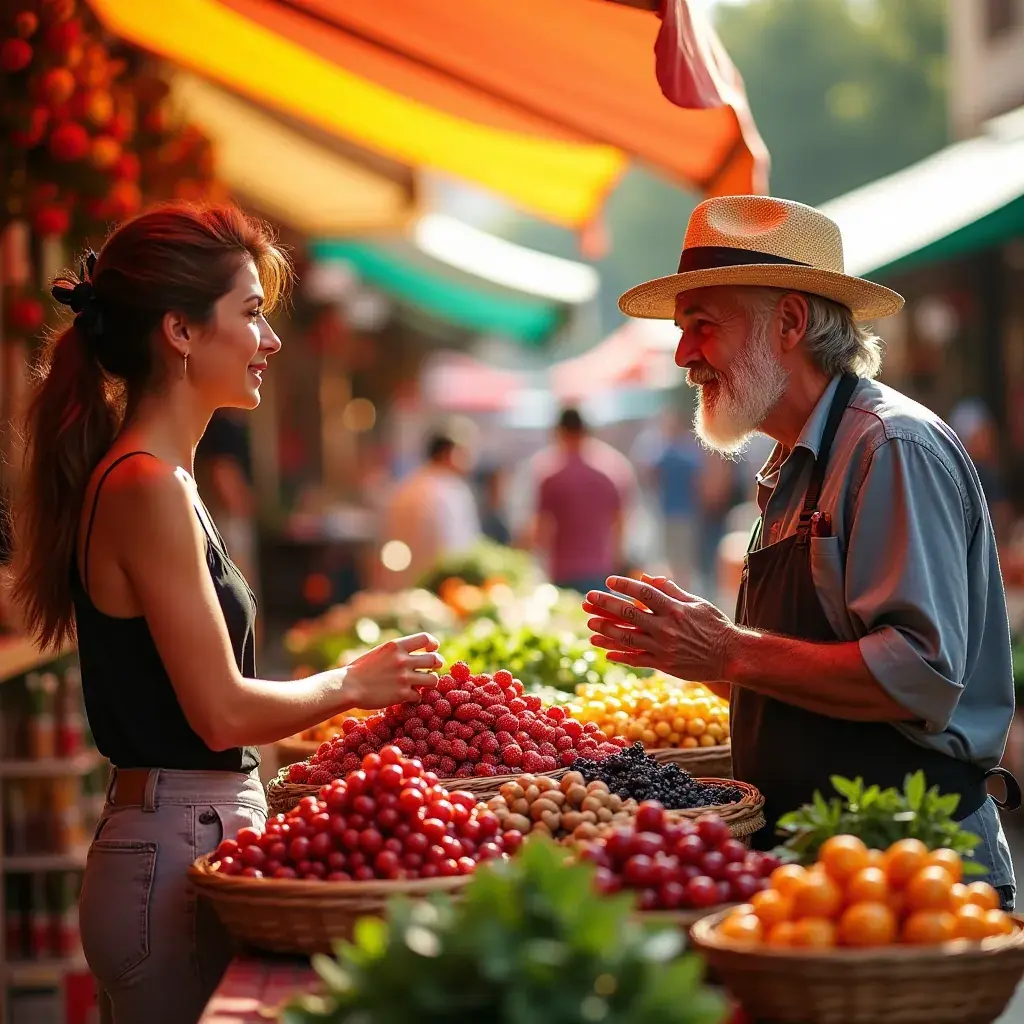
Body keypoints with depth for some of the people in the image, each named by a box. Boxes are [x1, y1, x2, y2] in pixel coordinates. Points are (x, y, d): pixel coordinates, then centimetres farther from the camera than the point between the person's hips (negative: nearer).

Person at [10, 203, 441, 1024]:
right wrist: (352, 684, -2)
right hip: (177, 855, -9)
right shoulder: (146, 488, -16)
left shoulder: (158, 479, 14)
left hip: (189, 840, 9)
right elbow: (223, 712, -17)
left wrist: (347, 694, 16)